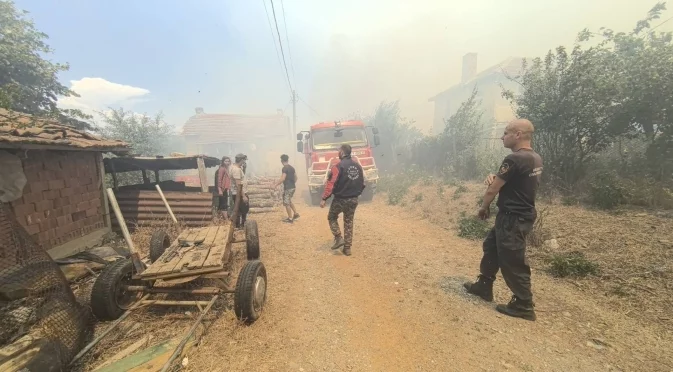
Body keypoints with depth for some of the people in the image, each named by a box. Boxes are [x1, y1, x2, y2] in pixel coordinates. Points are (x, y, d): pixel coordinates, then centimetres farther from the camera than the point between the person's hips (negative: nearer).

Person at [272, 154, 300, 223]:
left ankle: (290, 219, 7)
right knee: (289, 201, 24)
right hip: (292, 187, 9)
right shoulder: (292, 167, 10)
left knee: (286, 203, 2)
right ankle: (296, 214, 22)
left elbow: (282, 179, -24)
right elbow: (295, 177, 17)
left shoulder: (284, 168, -15)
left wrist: (275, 185, -21)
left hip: (287, 188, -9)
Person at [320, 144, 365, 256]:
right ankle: (347, 248, 17)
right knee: (349, 223, 14)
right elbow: (362, 184, 12)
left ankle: (339, 238, 5)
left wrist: (324, 198, -16)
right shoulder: (358, 166, 6)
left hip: (340, 199, -5)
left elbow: (331, 184, -19)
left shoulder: (338, 166, -14)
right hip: (353, 200, 6)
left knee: (332, 217, 18)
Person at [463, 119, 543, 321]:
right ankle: (483, 286, 33)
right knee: (491, 247, 20)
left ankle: (524, 306, 18)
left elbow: (492, 190, -15)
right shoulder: (535, 159, 8)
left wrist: (483, 208, 3)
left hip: (513, 218, -10)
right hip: (522, 214, 10)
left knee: (512, 261, 3)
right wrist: (494, 177, -5)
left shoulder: (514, 159, -23)